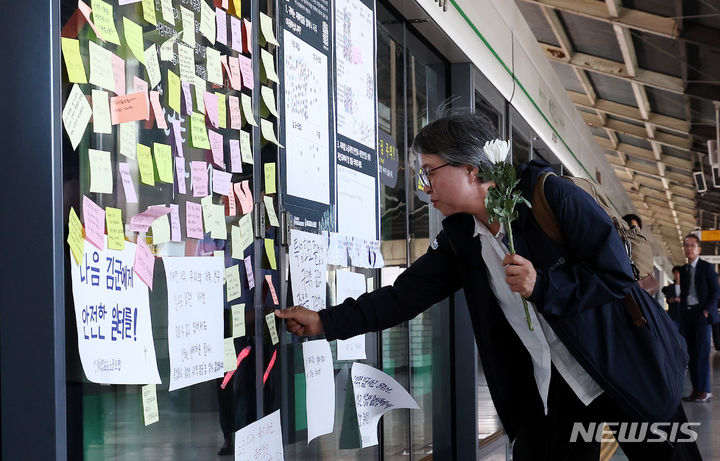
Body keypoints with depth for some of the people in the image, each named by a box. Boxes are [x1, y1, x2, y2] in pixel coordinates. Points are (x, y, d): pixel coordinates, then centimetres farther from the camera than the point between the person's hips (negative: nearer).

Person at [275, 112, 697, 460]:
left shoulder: (552, 196, -16)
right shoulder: (460, 241, 2)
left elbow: (615, 274, -17)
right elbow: (403, 296, 0)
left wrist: (542, 286, -27)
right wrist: (325, 322, -6)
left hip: (627, 369, -5)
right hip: (549, 391, 5)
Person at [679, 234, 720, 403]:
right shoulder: (683, 270, 15)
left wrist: (706, 311, -13)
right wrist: (682, 315, 10)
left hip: (702, 314, -6)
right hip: (687, 314, 6)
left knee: (702, 352, -9)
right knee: (691, 352, 3)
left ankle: (705, 391, -8)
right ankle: (696, 390, 5)